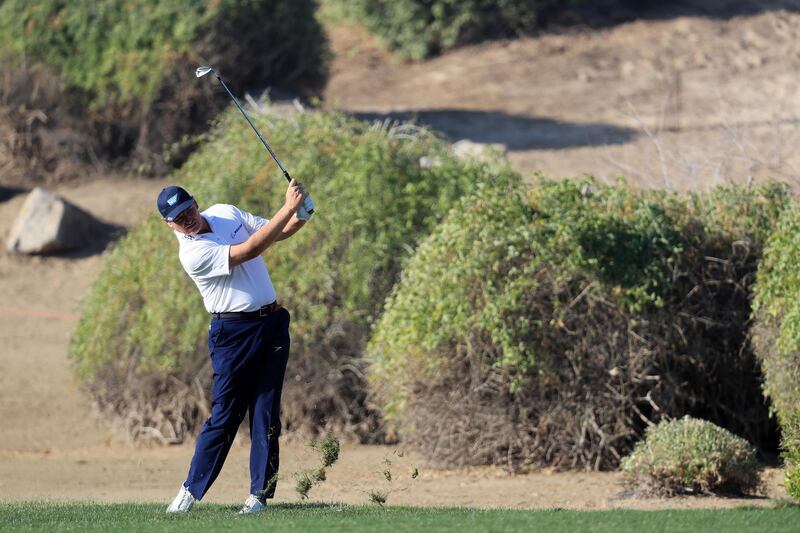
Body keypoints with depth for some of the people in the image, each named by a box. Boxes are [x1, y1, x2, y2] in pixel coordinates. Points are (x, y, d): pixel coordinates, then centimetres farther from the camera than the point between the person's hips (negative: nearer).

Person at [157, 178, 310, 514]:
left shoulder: (225, 213, 6)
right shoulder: (192, 253, -19)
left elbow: (276, 232, 13)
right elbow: (250, 250, -26)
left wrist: (300, 217, -9)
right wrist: (289, 206, -26)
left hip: (272, 324, 6)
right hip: (234, 332, -6)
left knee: (267, 413, 2)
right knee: (225, 415, -6)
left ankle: (259, 493, 4)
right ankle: (191, 490, 4)